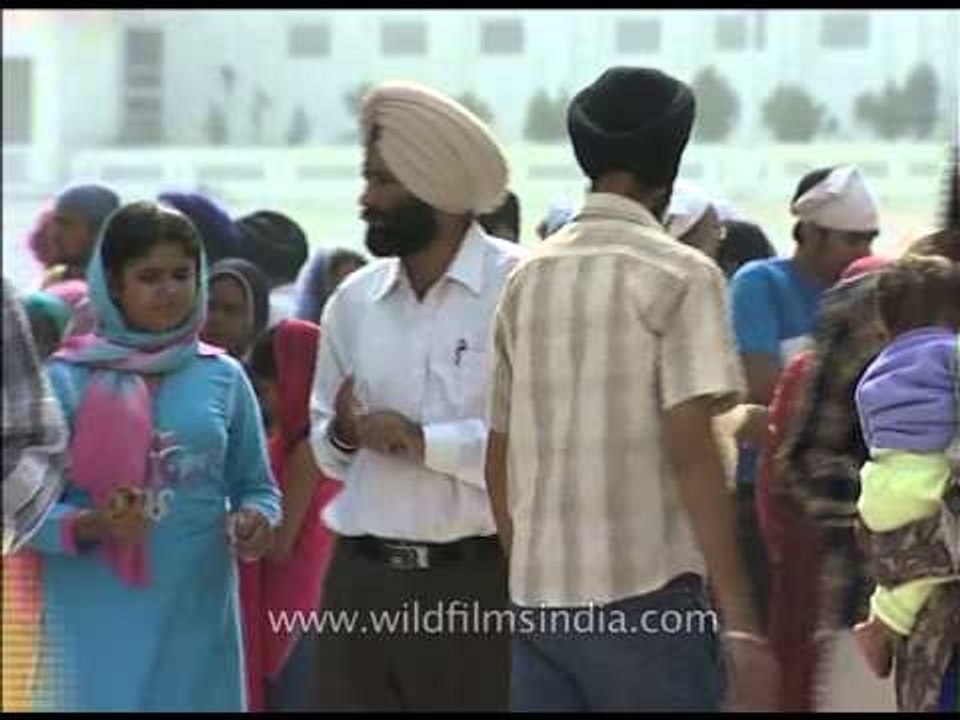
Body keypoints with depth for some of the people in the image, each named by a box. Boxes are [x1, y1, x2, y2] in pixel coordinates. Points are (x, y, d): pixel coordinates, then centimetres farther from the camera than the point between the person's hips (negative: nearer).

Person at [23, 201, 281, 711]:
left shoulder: (223, 377, 8)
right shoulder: (66, 380, -1)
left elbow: (256, 487, 14)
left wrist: (256, 521, -8)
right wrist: (88, 526, -21)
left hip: (198, 616, 3)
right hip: (98, 622, -3)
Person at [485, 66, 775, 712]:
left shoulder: (528, 278, 12)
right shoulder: (680, 276, -6)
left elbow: (500, 458, 15)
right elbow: (690, 452, -14)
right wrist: (740, 618, -14)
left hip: (538, 593, 6)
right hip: (646, 593, -6)